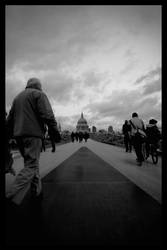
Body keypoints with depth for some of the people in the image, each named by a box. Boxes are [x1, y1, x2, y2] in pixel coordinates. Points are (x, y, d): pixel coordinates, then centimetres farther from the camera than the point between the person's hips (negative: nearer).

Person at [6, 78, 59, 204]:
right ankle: (12, 198, -13)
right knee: (31, 166, -4)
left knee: (32, 164, 16)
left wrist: (13, 133, 25)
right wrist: (55, 130, -8)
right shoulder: (39, 94, 0)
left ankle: (37, 193, 25)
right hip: (33, 134, -8)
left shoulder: (17, 97, 22)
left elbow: (10, 119, 21)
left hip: (19, 135, 8)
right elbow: (47, 114, -14)